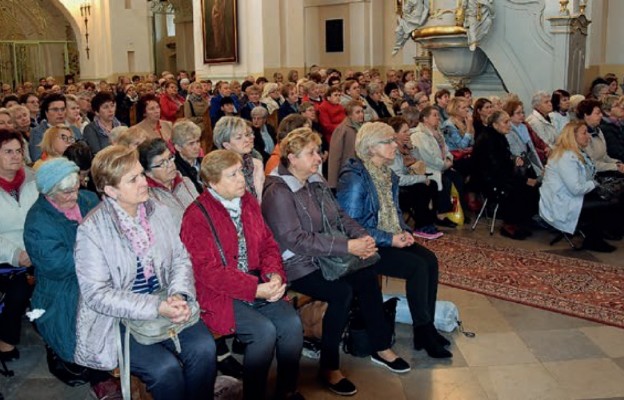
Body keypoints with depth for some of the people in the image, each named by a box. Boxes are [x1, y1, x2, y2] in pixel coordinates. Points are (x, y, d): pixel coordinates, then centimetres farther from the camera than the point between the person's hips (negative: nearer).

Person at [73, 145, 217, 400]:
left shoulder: (158, 212, 1)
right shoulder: (91, 230, -15)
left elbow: (180, 258, 6)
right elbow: (97, 294, -17)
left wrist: (179, 295, -15)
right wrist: (155, 308, -23)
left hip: (164, 305, 5)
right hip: (115, 320, -4)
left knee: (204, 348, -18)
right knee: (166, 368, -23)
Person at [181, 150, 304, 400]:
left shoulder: (249, 203, 9)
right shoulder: (197, 216, -12)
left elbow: (267, 245, 12)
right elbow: (208, 270, -18)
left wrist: (274, 276, -10)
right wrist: (256, 289, -22)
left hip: (260, 285, 6)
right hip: (220, 295, -6)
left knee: (292, 324, -15)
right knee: (264, 330, -25)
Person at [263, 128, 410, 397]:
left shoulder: (316, 182, 9)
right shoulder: (278, 192, -17)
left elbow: (340, 216, 12)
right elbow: (296, 239, -24)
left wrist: (362, 236, -10)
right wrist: (347, 247, -26)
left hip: (325, 255, 8)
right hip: (295, 264, -7)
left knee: (368, 277, -12)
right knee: (342, 292, -27)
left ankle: (381, 348, 5)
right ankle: (329, 367, -11)